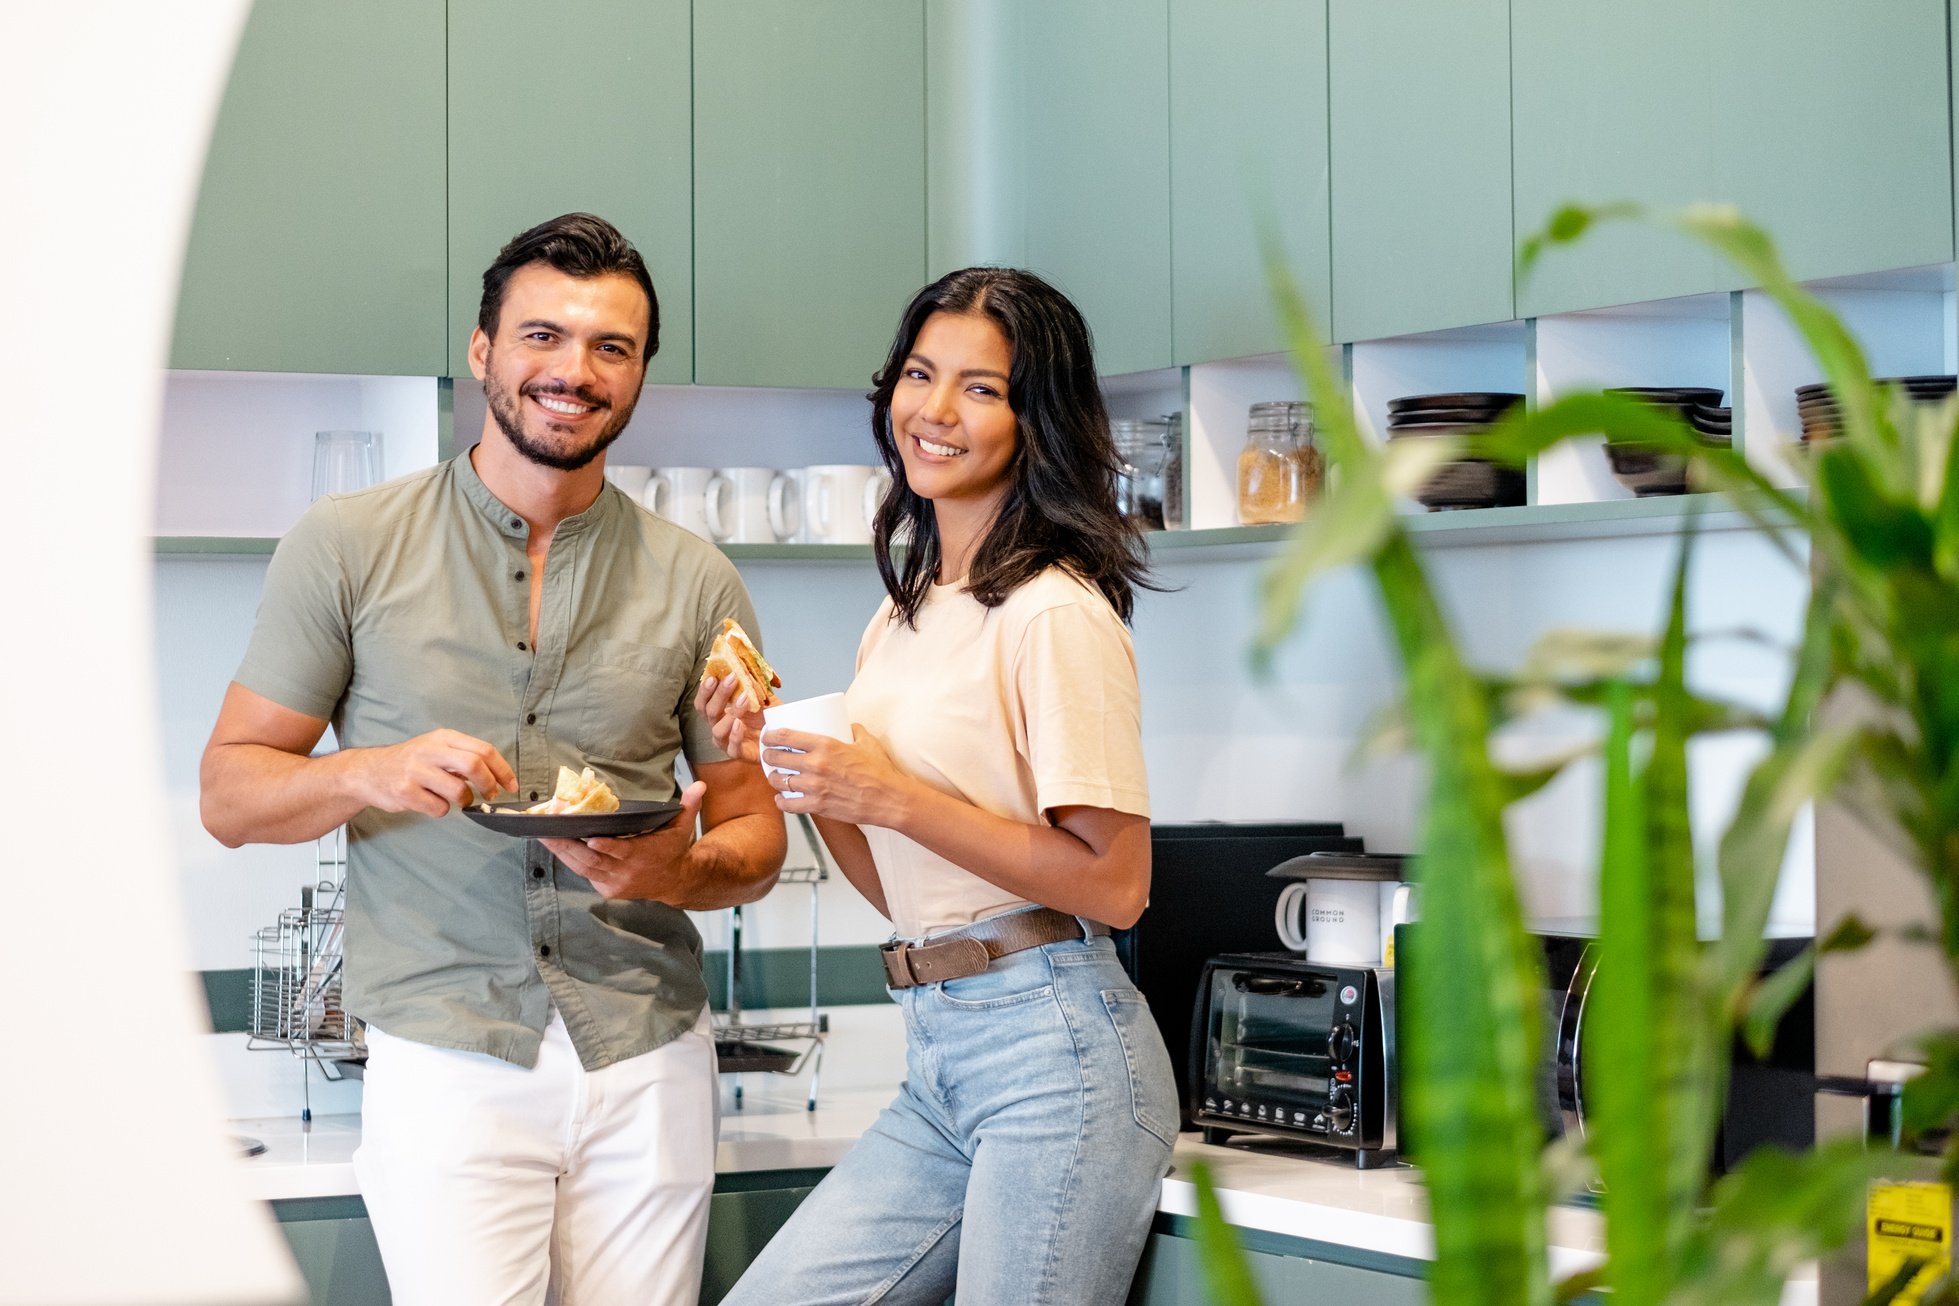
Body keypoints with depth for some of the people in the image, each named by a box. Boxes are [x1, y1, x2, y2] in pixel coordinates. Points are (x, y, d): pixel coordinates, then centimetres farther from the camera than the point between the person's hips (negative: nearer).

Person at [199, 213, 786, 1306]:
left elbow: (755, 835, 12)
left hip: (648, 1061, 3)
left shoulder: (695, 583, 6)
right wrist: (370, 774, -18)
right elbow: (230, 793, 3)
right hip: (445, 1062, -2)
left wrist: (682, 871, -12)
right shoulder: (349, 547, 1)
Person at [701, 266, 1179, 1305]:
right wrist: (788, 766, 4)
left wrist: (893, 798, -17)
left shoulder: (1057, 612, -10)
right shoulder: (904, 613, 15)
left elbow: (1114, 886, -16)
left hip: (1054, 1051, -8)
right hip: (939, 1061, 8)